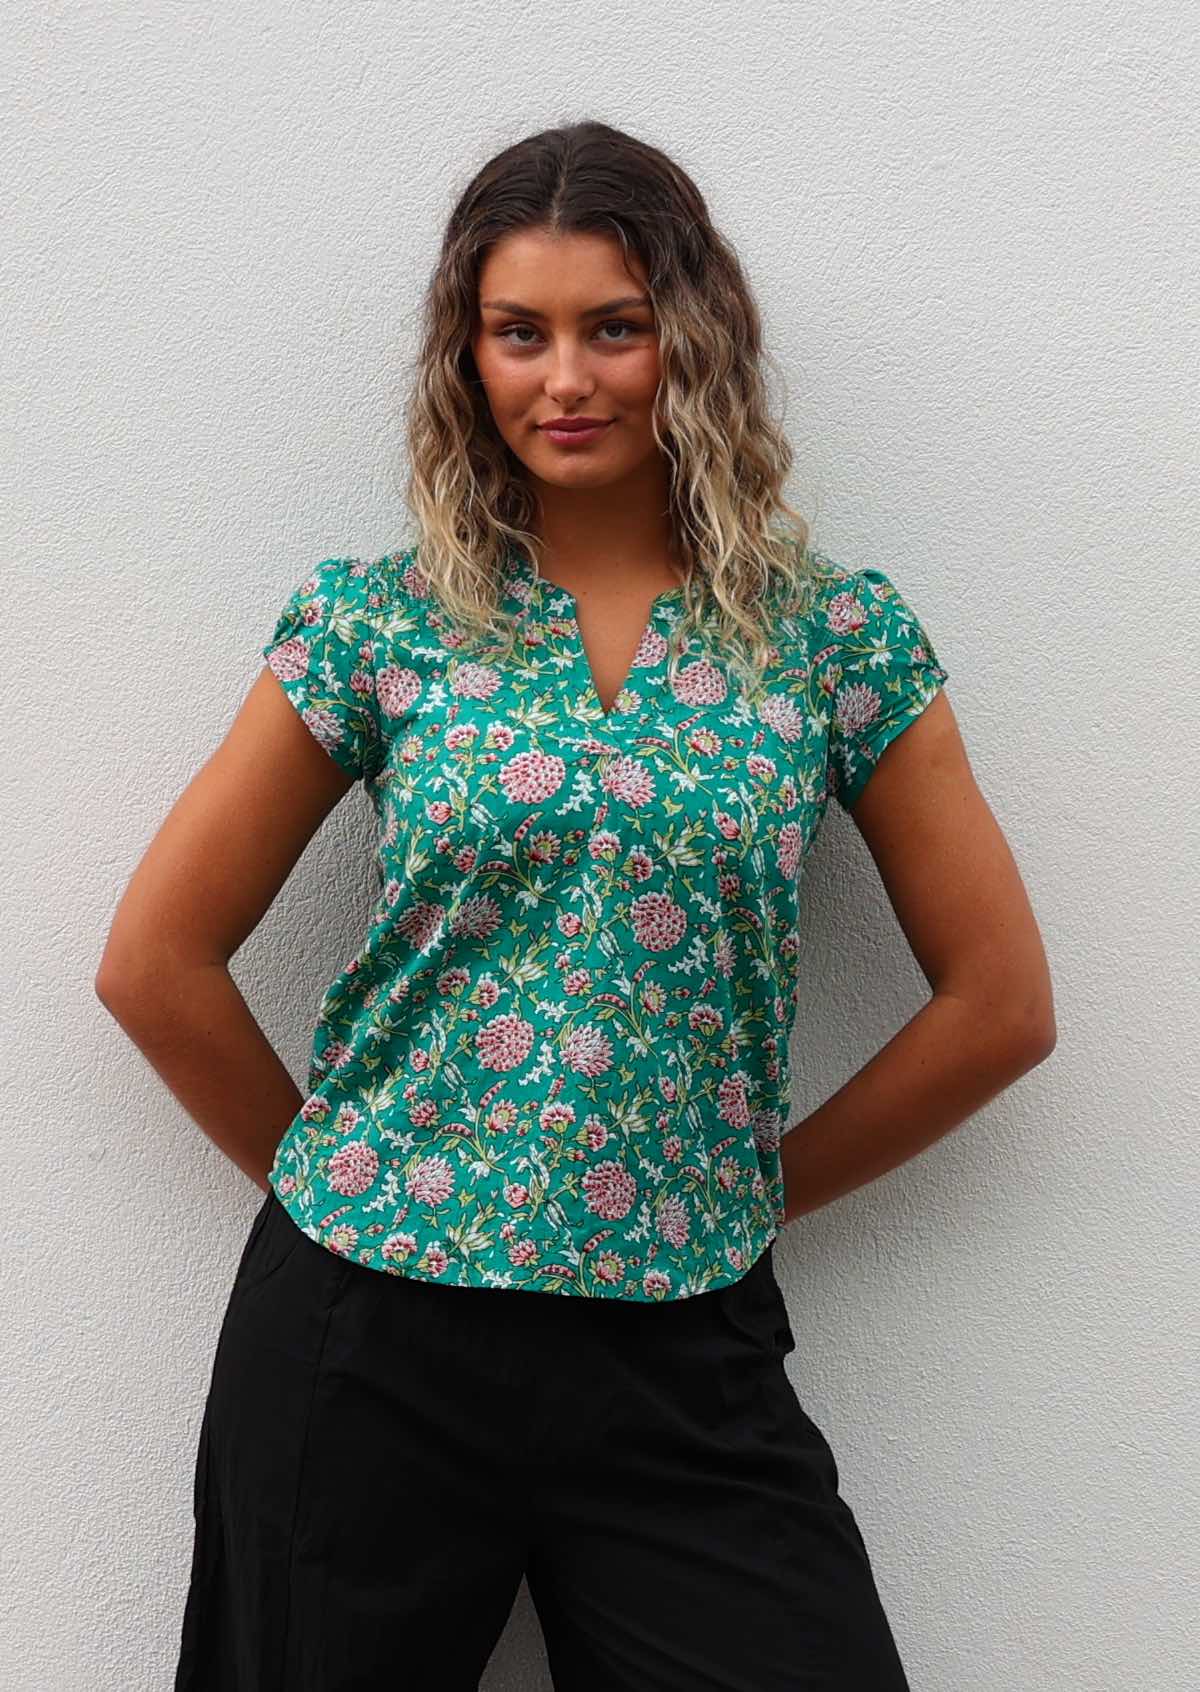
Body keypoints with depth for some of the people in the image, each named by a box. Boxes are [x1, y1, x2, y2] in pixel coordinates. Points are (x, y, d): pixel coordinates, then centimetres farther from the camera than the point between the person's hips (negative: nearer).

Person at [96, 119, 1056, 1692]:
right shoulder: (376, 621, -1)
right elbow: (156, 958, 3)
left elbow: (999, 1002, 3)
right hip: (365, 1337, 1)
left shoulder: (838, 633, 0)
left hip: (687, 1367, 0)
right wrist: (335, 1173, 3)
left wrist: (752, 1189, 2)